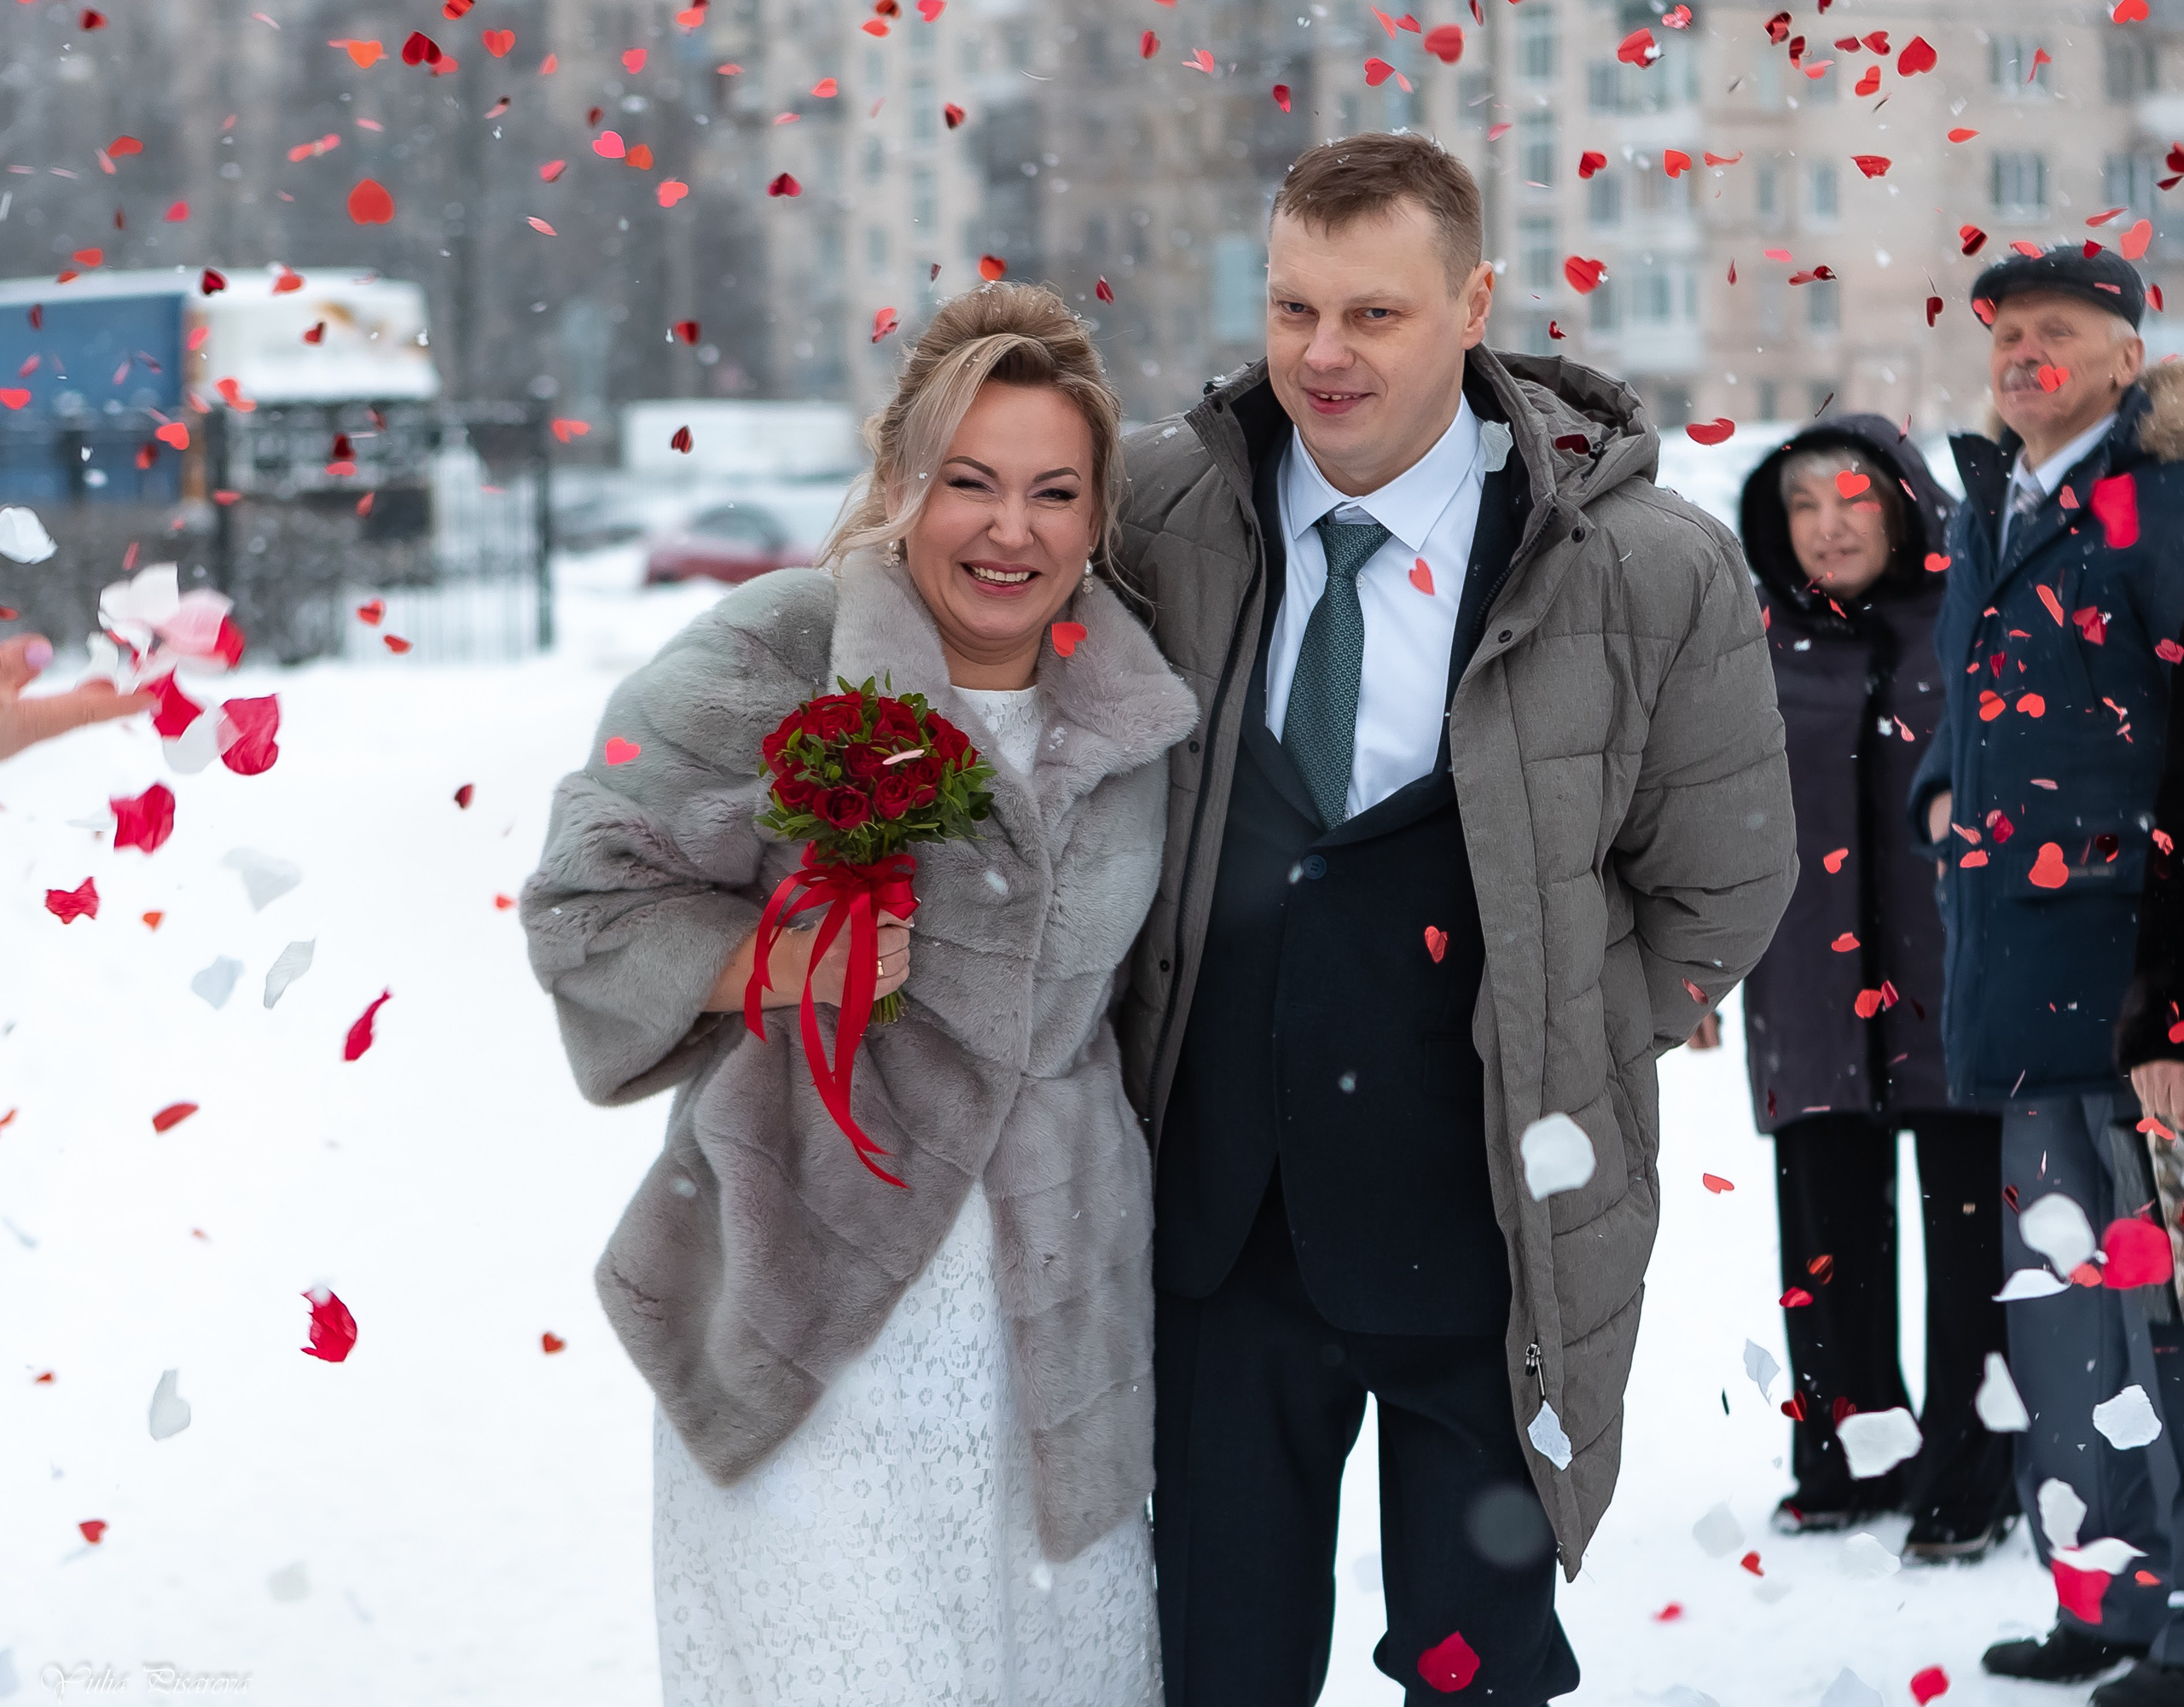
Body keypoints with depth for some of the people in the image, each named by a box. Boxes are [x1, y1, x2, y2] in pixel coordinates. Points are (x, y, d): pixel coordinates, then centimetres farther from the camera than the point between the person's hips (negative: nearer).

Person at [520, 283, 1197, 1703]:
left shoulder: (1131, 704, 5)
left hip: (1051, 1305, 5)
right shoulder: (773, 658, -11)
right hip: (812, 1292, -5)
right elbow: (588, 901, -9)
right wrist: (779, 961, -24)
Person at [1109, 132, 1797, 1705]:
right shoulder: (1165, 510, -4)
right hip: (1221, 1214, 2)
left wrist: (1543, 1060, 2)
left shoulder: (1649, 573, -11)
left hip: (1487, 1224, -2)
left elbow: (1719, 893, 2)